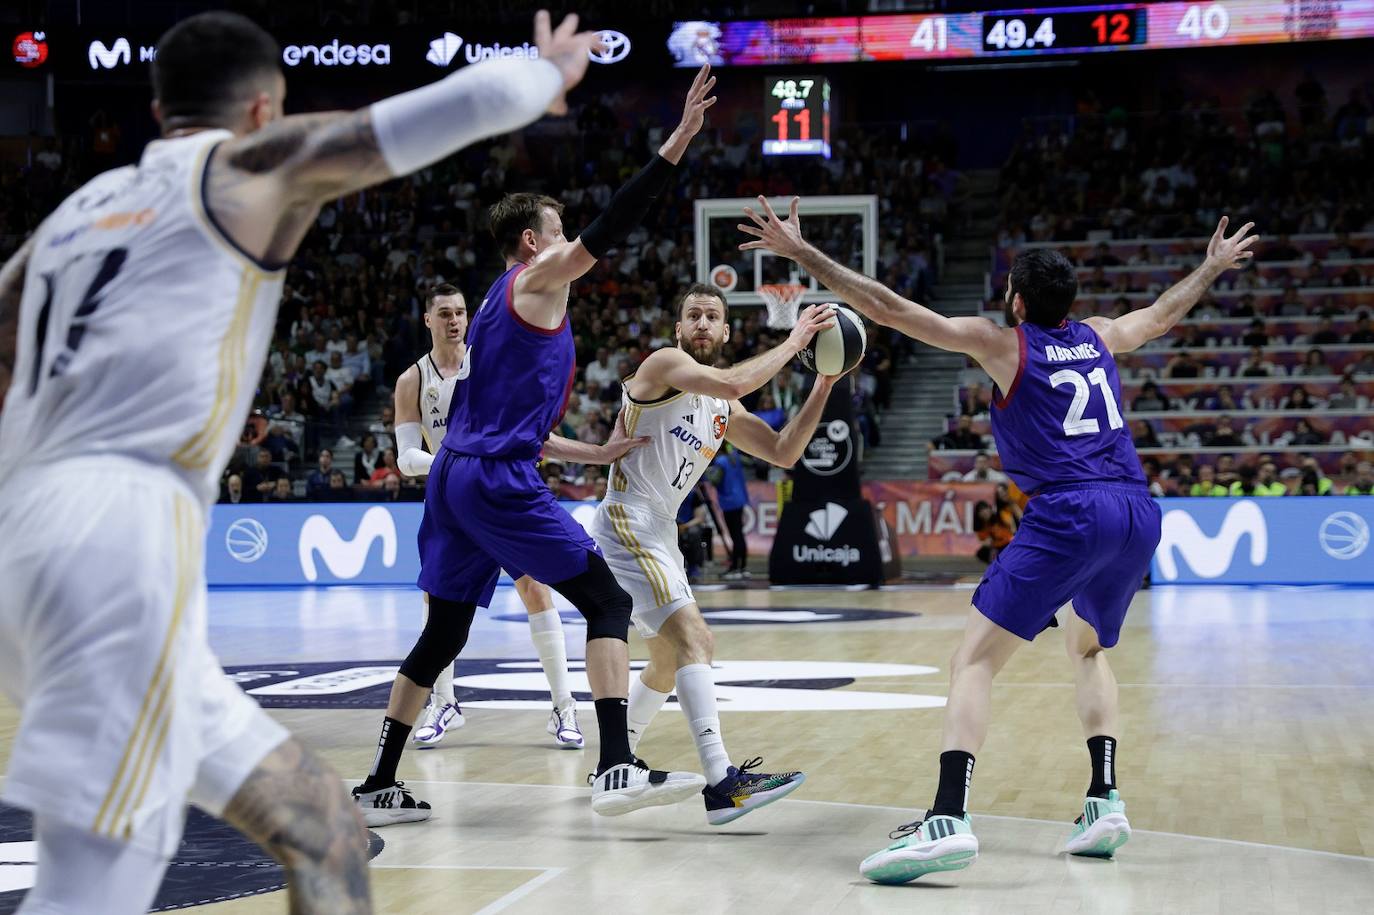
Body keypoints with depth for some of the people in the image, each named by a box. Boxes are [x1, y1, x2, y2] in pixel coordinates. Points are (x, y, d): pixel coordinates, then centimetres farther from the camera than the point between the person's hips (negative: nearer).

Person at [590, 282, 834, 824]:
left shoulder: (724, 413, 17)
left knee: (668, 664, 21)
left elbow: (784, 453, 12)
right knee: (695, 639, -23)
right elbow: (734, 382, -27)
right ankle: (722, 784, -34)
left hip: (659, 536, 10)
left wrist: (825, 383, 4)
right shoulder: (665, 364, -8)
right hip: (626, 527, -10)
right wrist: (792, 343, -17)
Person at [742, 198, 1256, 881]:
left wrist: (802, 253, 7)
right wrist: (1213, 267, 63)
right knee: (1088, 649, 30)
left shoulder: (1001, 342, 7)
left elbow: (889, 310, 3)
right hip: (1138, 514, 7)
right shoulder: (1098, 338, 22)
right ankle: (1105, 802, 16)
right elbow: (1162, 315, 44)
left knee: (974, 662, -8)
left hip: (1067, 515, -6)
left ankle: (948, 821, -27)